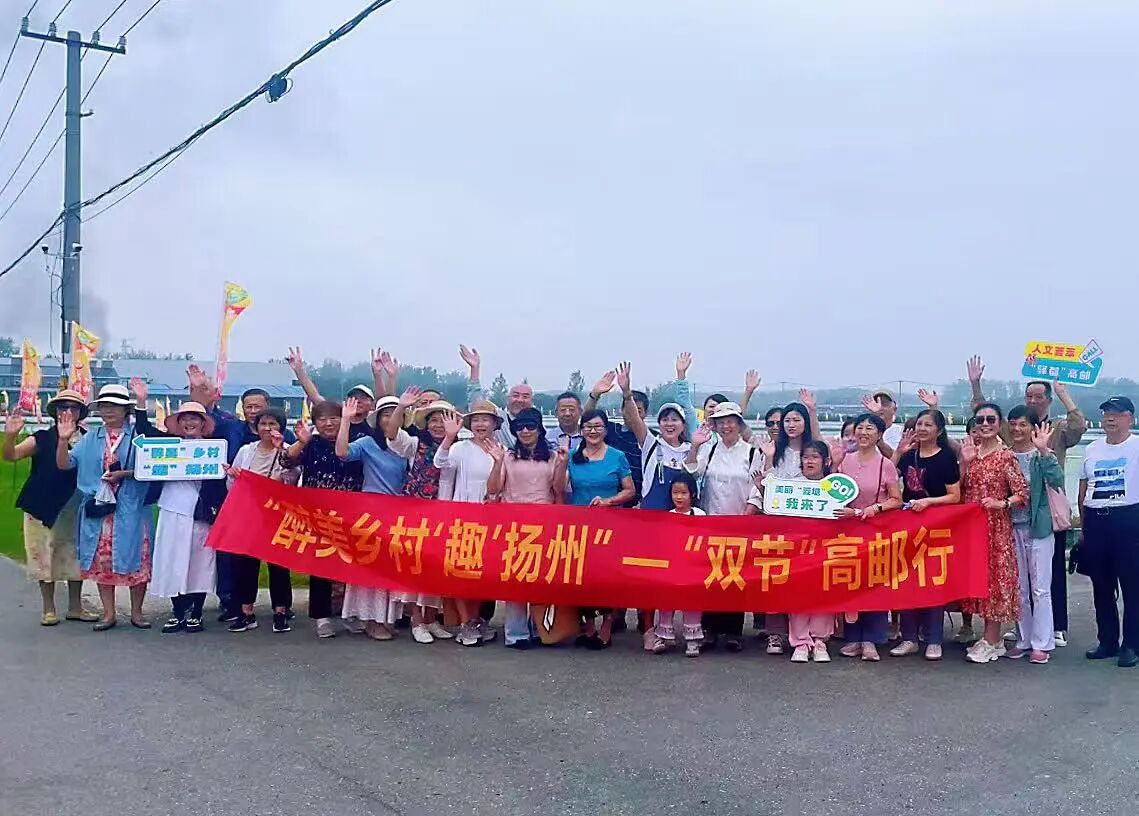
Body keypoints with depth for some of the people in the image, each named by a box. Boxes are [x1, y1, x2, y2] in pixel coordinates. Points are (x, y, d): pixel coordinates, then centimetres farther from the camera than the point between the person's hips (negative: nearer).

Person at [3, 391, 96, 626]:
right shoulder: (42, 439, -1)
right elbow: (11, 455, -11)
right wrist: (10, 435, -30)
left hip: (75, 508, 2)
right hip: (44, 508, -2)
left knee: (75, 555, 7)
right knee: (44, 555, 3)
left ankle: (75, 607, 18)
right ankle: (48, 609, 13)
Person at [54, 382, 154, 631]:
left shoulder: (138, 435, 0)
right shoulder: (90, 439, 12)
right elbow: (64, 464, 7)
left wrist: (125, 474, -17)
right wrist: (64, 439, -8)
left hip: (130, 509, -4)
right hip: (98, 508, 4)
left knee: (135, 559, -1)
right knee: (101, 560, 6)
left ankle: (136, 612, 13)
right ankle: (108, 613, 17)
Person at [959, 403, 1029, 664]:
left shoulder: (1005, 456, -9)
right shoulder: (971, 452, 8)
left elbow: (1023, 493, -10)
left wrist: (1001, 503, -23)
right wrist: (964, 462, -5)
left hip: (996, 526, -6)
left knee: (994, 575, 0)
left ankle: (990, 642, 8)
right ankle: (994, 638, 21)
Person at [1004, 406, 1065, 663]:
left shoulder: (1042, 455, -6)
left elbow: (1057, 481, -23)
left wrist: (1043, 451, -28)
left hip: (1038, 527, -4)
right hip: (1012, 527, 4)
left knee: (1040, 588, 1)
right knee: (1018, 588, 12)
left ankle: (1042, 643, 9)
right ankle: (1023, 639, 22)